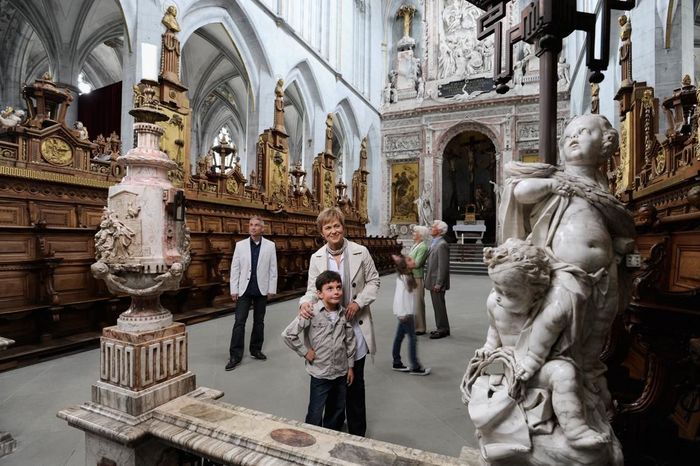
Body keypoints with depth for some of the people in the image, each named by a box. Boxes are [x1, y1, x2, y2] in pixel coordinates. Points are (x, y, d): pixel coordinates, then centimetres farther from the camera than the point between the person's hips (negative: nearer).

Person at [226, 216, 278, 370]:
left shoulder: (270, 245, -1)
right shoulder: (240, 245, 0)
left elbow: (273, 269, 0)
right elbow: (235, 268, 0)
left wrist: (271, 289, -2)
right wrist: (234, 290, -3)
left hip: (261, 290, 1)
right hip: (244, 289, 0)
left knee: (259, 322, 12)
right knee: (239, 321, -1)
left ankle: (256, 349, 28)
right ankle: (235, 355, 8)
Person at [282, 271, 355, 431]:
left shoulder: (344, 313, -4)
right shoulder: (312, 313, -20)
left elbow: (350, 340, 6)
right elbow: (287, 334, -18)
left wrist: (350, 366, 9)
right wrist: (305, 352, -14)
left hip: (341, 372, 5)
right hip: (320, 374, -5)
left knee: (337, 413, 21)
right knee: (315, 416, 9)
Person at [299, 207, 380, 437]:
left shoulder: (360, 252, -7)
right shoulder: (316, 258, -1)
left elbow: (373, 281, 0)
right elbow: (313, 289, 1)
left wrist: (358, 302, -14)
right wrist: (306, 303, -22)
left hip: (355, 324, -2)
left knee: (355, 381, 9)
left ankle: (357, 431, 28)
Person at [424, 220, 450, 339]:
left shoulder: (442, 245, -17)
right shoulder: (434, 243, 14)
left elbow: (443, 266, -21)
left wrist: (438, 284, -20)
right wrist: (427, 280, 16)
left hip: (437, 282, -10)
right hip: (433, 281, 10)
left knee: (439, 306, 0)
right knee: (437, 306, 16)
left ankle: (443, 329, 12)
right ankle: (441, 328, 27)